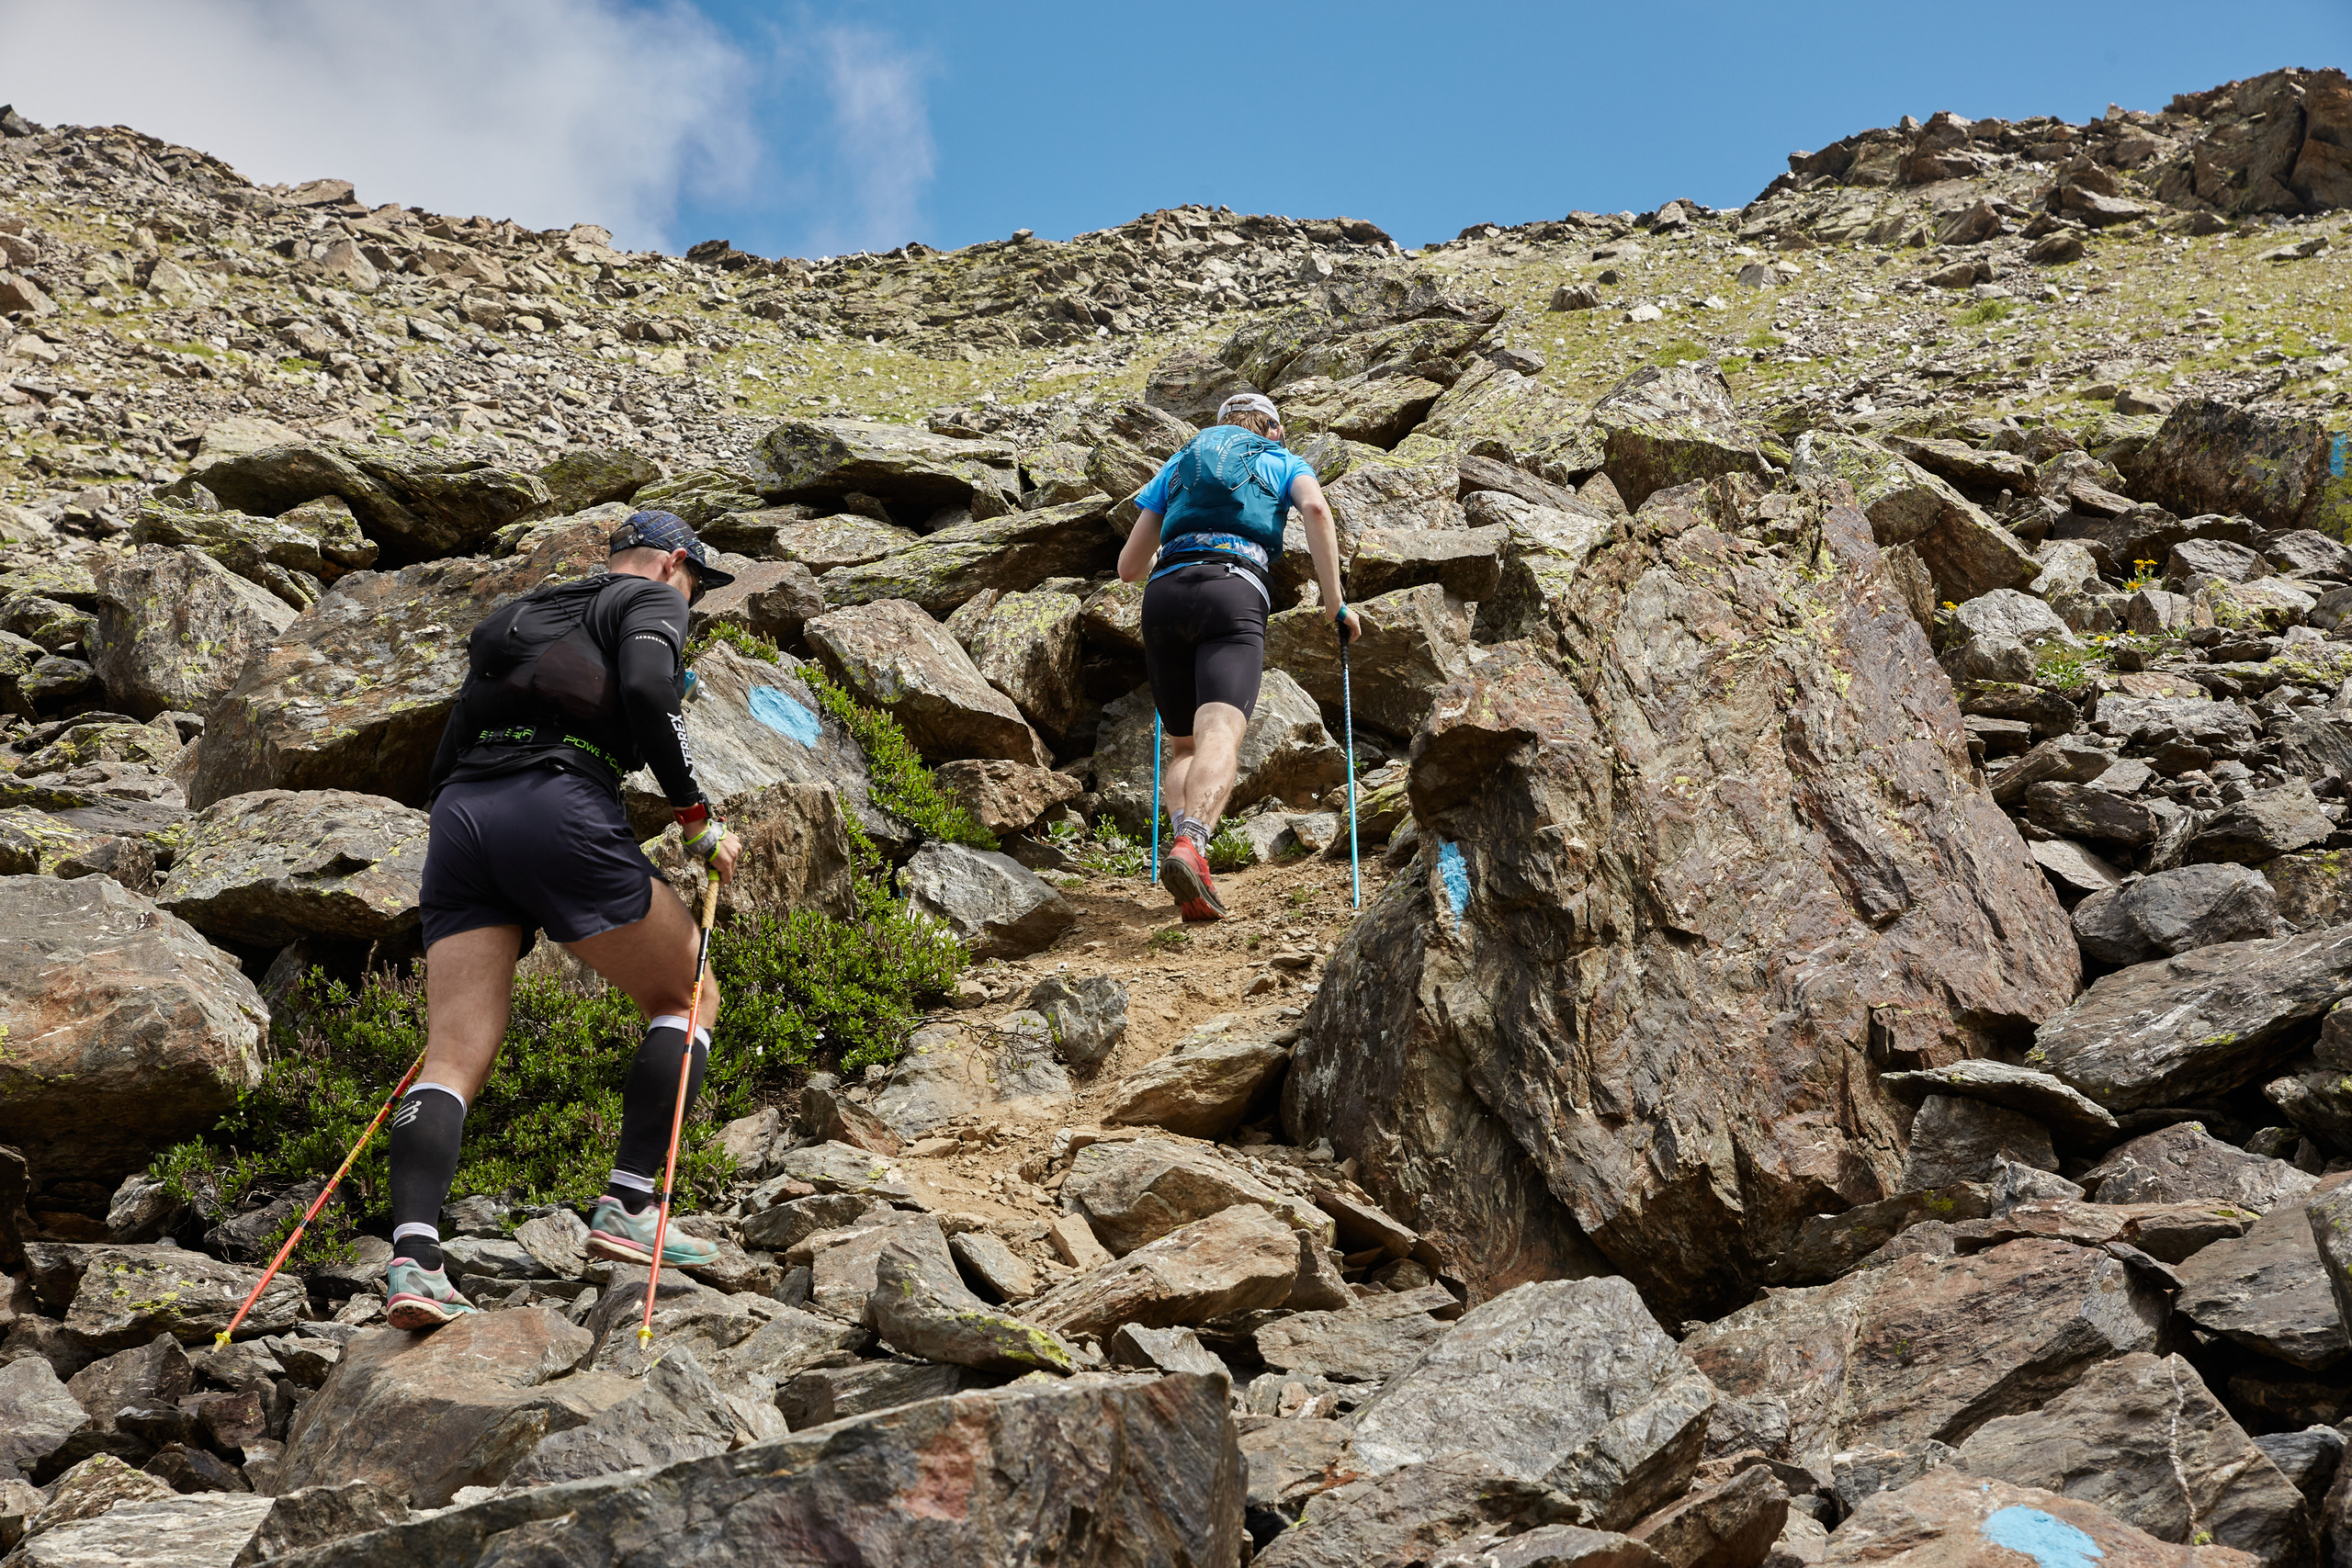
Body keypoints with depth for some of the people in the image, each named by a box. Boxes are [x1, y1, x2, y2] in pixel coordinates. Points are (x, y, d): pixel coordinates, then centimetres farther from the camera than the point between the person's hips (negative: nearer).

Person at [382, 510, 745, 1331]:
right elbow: (646, 691, -9)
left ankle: (412, 1256, -21)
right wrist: (698, 817, -2)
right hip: (560, 808, -6)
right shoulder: (651, 601, 15)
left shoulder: (523, 616, 34)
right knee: (687, 996, 10)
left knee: (454, 1056, -1)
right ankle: (626, 1208, -4)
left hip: (459, 816, 6)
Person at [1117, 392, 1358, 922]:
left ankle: (1186, 840, -11)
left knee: (1185, 744, 15)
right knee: (1220, 734, -20)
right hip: (1235, 590, -3)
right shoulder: (1284, 461, 28)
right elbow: (1316, 508, 3)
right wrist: (1334, 601, 5)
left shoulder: (1176, 466, 35)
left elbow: (1129, 568, 33)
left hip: (1164, 596, 3)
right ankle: (1189, 845, -47)